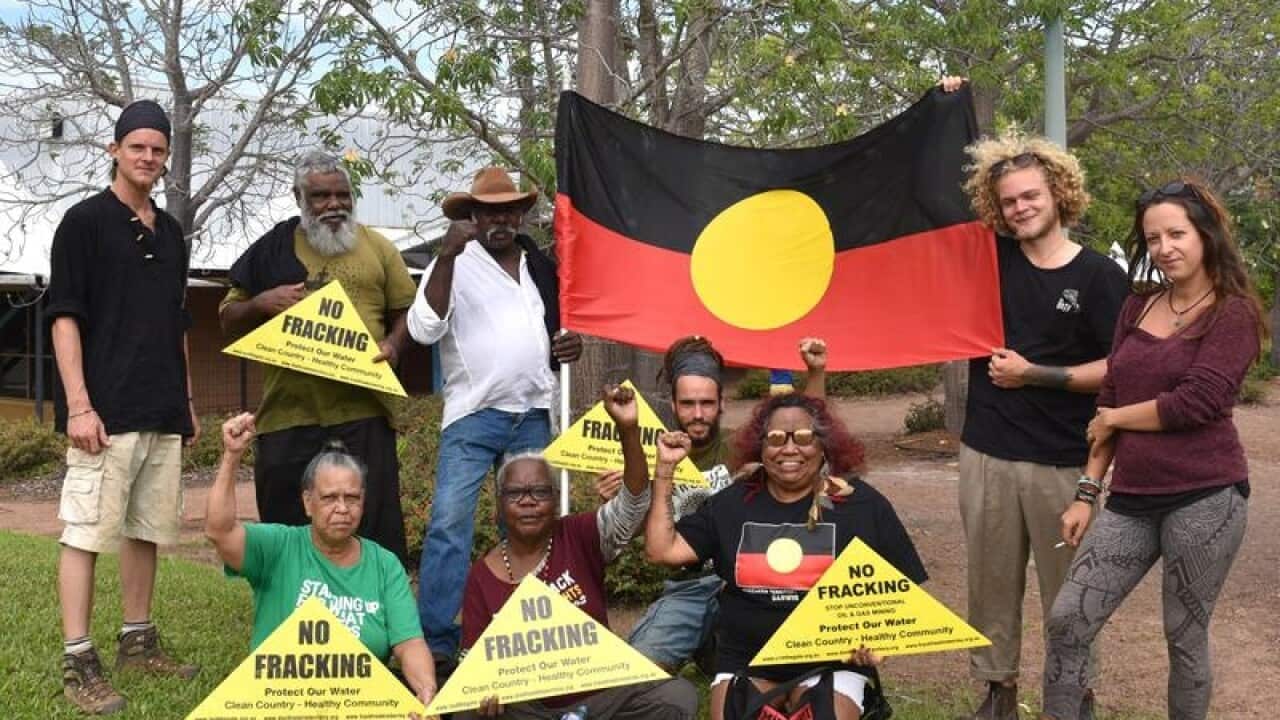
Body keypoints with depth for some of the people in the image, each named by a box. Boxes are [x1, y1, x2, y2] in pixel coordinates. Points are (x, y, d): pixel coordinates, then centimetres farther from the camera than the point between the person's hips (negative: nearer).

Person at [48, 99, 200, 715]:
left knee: (148, 530, 12)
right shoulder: (85, 221, -3)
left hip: (162, 413, 7)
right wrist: (78, 404, -16)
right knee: (85, 533, -5)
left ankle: (138, 641, 24)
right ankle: (78, 664, -1)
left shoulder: (170, 232, 16)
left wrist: (187, 401, 19)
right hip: (105, 412, -7)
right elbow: (65, 317, -9)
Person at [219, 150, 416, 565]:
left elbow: (406, 311, 14)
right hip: (287, 412, 1)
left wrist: (394, 344, -7)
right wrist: (261, 303, -6)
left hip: (362, 410, -1)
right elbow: (229, 321, 15)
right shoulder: (272, 248, 12)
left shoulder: (377, 248, 12)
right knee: (287, 528, 7)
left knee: (373, 529, 1)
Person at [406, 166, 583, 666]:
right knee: (449, 522, -14)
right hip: (474, 415, -5)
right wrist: (447, 256, -24)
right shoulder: (454, 265, -2)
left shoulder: (540, 265, 15)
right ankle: (436, 641, -9)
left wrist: (572, 344, 4)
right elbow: (423, 329, -16)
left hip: (534, 416, 5)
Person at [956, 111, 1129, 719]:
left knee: (1067, 589, 6)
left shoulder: (1100, 276, -4)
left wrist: (1035, 375, -12)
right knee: (991, 582, 9)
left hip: (1062, 462, -3)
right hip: (986, 453, 3)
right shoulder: (992, 259, 4)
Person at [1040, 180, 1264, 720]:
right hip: (1132, 499, 5)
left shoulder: (1234, 313, -5)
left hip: (1206, 498, -5)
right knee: (1066, 622, 0)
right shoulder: (1139, 305, 12)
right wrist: (1087, 490, 9)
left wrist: (1113, 420, -4)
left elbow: (1197, 402, -17)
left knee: (1185, 637, 7)